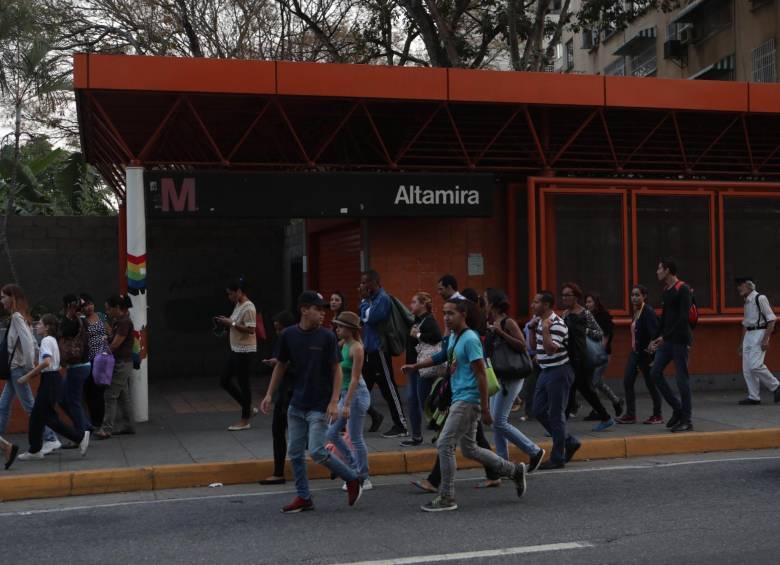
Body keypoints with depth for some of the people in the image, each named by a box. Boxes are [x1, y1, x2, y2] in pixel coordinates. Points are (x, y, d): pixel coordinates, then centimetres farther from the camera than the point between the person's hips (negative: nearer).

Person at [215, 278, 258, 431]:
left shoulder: (248, 308, -17)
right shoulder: (238, 305, 12)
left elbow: (251, 329, -24)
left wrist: (231, 323, -22)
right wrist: (226, 322, 5)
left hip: (246, 352, -10)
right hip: (236, 350, 10)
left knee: (244, 384, -1)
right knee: (225, 381, 13)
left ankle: (245, 420, 9)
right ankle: (248, 409, 23)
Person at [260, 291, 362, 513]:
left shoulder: (327, 337, -11)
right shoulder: (288, 335, -2)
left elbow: (337, 370, -8)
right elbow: (281, 366, 10)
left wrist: (334, 402, -15)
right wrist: (269, 394, 5)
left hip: (319, 406, -4)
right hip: (296, 405, 5)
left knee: (317, 451, -10)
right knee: (295, 453, 8)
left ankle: (352, 479, 10)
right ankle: (304, 498, 21)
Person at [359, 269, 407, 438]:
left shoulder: (383, 298, -13)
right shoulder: (371, 298, 13)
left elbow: (370, 317, -23)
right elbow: (362, 318, 14)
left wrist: (366, 301, -10)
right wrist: (365, 300, 3)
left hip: (379, 350, -9)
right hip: (368, 350, 9)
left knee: (388, 389, -4)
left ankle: (401, 426, 2)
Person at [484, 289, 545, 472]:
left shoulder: (508, 322, -11)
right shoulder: (491, 323, 13)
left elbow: (522, 345, -20)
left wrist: (500, 333, -22)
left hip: (510, 379, -9)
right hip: (497, 377, 9)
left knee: (499, 422, -10)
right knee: (497, 422, 8)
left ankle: (535, 452, 2)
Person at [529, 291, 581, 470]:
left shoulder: (556, 324, -18)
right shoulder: (540, 321, 10)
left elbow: (551, 349, -27)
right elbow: (534, 344, 21)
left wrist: (545, 329, -25)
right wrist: (532, 327, 8)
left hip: (558, 371, -10)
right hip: (546, 371, 10)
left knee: (556, 415, -2)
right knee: (539, 411, 12)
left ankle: (558, 458, 8)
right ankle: (569, 442, 23)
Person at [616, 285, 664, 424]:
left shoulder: (648, 312, -15)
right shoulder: (636, 312, 9)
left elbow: (654, 334, -20)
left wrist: (652, 356, -22)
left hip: (646, 353, -8)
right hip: (635, 352, 8)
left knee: (651, 384, 2)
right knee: (627, 382, 4)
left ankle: (658, 415, 15)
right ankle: (630, 415, 11)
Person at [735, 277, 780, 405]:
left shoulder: (760, 298, -10)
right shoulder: (746, 301, 15)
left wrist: (766, 339, -20)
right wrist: (742, 342, 22)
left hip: (760, 333, -8)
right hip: (748, 335, 9)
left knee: (755, 365, -17)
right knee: (747, 369, 3)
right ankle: (754, 397, 8)